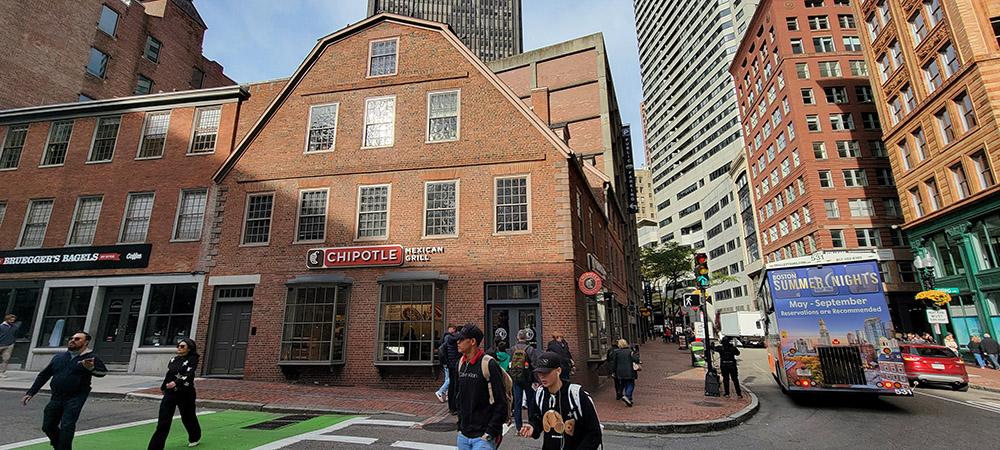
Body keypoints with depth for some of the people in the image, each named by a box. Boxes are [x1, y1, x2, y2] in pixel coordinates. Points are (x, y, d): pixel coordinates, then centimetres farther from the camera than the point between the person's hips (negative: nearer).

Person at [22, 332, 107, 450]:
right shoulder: (58, 358, 15)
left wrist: (91, 368, -29)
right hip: (56, 399, 6)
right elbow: (43, 376, 22)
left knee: (67, 426, -13)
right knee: (47, 427, 13)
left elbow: (103, 372, -10)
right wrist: (30, 393, 16)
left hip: (75, 399, -6)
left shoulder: (91, 358, -1)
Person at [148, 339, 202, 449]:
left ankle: (195, 438, 36)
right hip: (169, 394, 4)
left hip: (185, 394, -4)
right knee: (163, 421, -4)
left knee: (188, 417, 13)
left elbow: (189, 375, -23)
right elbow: (168, 374, 21)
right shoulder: (173, 360, 8)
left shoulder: (192, 360, -10)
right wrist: (163, 387, 30)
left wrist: (176, 383, -38)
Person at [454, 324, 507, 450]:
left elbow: (501, 404, -15)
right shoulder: (461, 364, 7)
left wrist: (490, 434, -15)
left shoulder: (489, 365, -15)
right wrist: (460, 425, 13)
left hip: (483, 437, -6)